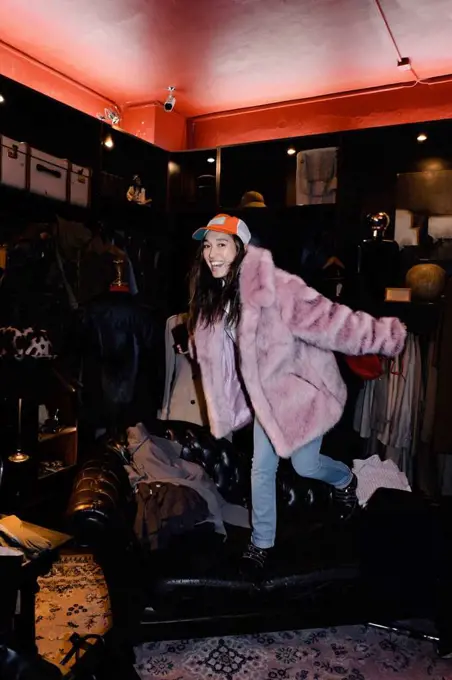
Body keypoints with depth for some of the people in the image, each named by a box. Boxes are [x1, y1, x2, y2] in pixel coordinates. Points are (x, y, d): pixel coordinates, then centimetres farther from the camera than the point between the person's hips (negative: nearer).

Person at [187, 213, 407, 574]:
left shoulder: (272, 284, -29)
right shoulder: (213, 294, -4)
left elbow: (324, 318, -30)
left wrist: (388, 335, -32)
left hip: (300, 386, -6)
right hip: (266, 393, 6)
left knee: (305, 464, 9)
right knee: (262, 468, 11)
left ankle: (345, 480, 45)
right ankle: (261, 543, 32)